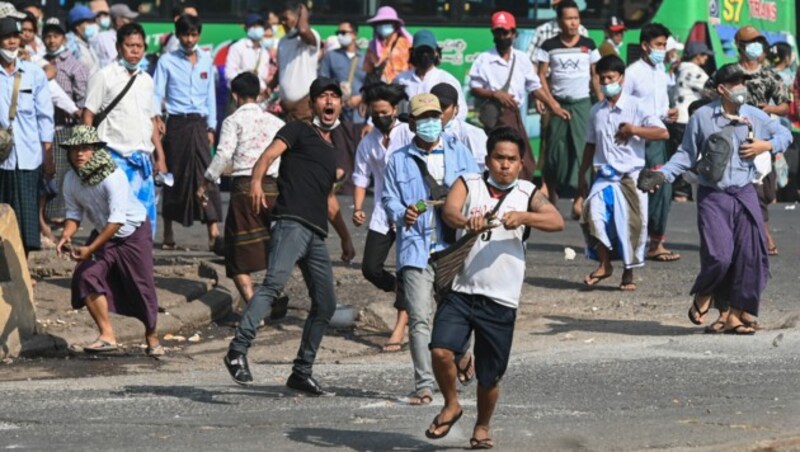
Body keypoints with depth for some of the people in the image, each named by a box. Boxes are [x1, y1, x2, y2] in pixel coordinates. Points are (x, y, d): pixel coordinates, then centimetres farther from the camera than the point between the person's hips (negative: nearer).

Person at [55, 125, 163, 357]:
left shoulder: (113, 177, -30)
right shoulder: (71, 180, -11)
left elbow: (117, 219, -34)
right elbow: (74, 213, -2)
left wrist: (90, 249, -39)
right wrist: (66, 236, -24)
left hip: (134, 232, -5)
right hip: (104, 234, 5)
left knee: (142, 285, -3)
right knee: (86, 275, -16)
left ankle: (152, 338, 21)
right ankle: (107, 335, -10)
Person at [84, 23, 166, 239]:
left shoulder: (146, 80, 17)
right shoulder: (104, 77, 0)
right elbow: (88, 116, -2)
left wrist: (160, 158, 17)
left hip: (143, 159, 6)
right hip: (117, 158, -6)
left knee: (147, 218, 2)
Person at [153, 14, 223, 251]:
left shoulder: (206, 61, 12)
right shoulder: (167, 61, 3)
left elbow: (210, 95, 16)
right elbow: (156, 92, -1)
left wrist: (211, 127, 12)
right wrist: (156, 117, -19)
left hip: (199, 124, 2)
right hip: (177, 124, -2)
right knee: (174, 177, 2)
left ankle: (214, 234, -18)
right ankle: (168, 235, 12)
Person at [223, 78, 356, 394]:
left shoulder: (332, 149, 30)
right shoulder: (299, 131, 11)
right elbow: (269, 154, -7)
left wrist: (346, 238, 36)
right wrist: (256, 181, -28)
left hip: (317, 234, 8)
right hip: (291, 223, -8)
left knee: (326, 304, 6)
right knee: (274, 282, -27)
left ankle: (302, 373, 14)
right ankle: (238, 349, -35)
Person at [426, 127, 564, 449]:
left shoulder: (528, 195, 5)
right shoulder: (468, 185, 5)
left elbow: (557, 221, -11)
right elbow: (449, 211, -15)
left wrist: (523, 217, -29)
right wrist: (467, 221, -37)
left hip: (501, 300, 0)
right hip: (461, 291, 0)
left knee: (490, 376, 7)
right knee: (440, 351, -20)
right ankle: (451, 405, 9)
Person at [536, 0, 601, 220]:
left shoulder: (588, 45, 6)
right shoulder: (549, 46, 2)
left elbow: (595, 76, 9)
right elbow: (541, 75, 2)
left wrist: (602, 102, 3)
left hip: (582, 103, 0)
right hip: (558, 103, 0)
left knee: (582, 149, -8)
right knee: (555, 149, 1)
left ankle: (579, 200, -10)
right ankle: (551, 197, 9)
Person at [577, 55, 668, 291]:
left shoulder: (635, 108, -2)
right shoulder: (596, 111, 12)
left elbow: (663, 132, -7)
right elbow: (591, 145, 21)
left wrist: (634, 130, -15)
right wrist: (582, 174, 19)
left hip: (631, 176, -2)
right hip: (604, 174, 2)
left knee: (632, 225, -2)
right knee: (594, 212, -22)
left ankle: (628, 273, 15)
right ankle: (604, 264, -8)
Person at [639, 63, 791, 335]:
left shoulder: (756, 117, 5)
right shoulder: (702, 117, -2)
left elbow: (785, 135, 17)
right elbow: (687, 155, 3)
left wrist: (766, 146, -3)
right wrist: (662, 175, -10)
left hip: (745, 195, 3)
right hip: (713, 197, -3)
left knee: (750, 256, -2)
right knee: (718, 256, -15)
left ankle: (734, 315, 9)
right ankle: (703, 298, 16)